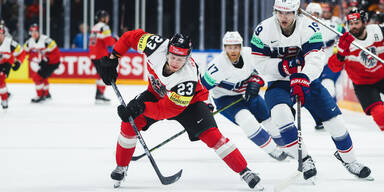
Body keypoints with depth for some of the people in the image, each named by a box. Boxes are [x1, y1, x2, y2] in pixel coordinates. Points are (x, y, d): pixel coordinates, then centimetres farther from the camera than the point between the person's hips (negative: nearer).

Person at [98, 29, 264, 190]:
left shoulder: (188, 78, -39)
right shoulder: (157, 46, -32)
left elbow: (169, 109, -36)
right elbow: (131, 37, -15)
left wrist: (141, 108, -46)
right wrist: (112, 59, -15)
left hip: (190, 100, -4)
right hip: (157, 92, 4)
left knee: (210, 134, -20)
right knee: (130, 122, -14)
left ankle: (244, 171, -10)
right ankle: (121, 167, 8)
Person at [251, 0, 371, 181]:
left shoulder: (309, 28, -17)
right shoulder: (263, 30, -13)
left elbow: (315, 60, -27)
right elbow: (260, 63, -10)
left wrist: (301, 79, -44)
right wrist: (283, 66, -27)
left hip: (306, 80, 1)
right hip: (277, 83, -1)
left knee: (333, 116, -4)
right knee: (280, 112, -30)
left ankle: (347, 158, 20)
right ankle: (304, 160, -20)